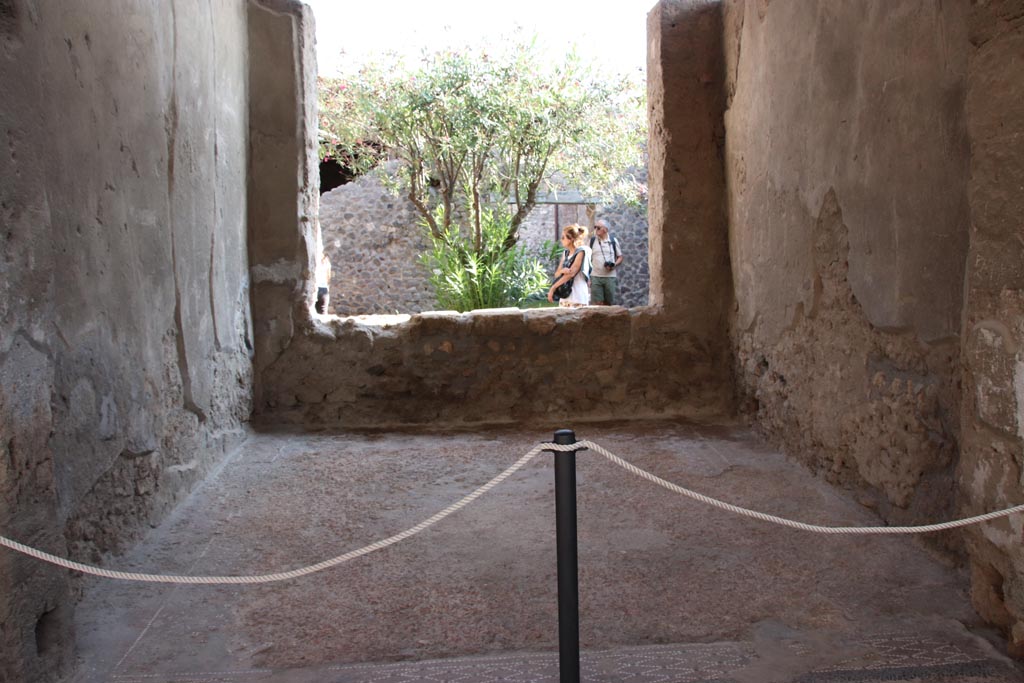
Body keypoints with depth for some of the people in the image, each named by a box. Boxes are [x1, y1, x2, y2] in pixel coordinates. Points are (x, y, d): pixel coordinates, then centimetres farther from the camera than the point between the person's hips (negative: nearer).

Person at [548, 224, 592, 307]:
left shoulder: (581, 252, -6)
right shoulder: (565, 253, 15)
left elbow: (571, 273, -14)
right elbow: (556, 274, 10)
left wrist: (553, 288, -13)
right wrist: (562, 271, -15)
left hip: (577, 297, -6)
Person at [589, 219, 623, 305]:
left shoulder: (613, 241, 6)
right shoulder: (592, 241, 6)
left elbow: (620, 257, 12)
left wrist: (614, 265, -10)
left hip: (610, 276, 1)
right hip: (596, 277, -1)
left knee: (609, 303, 4)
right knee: (598, 303, -5)